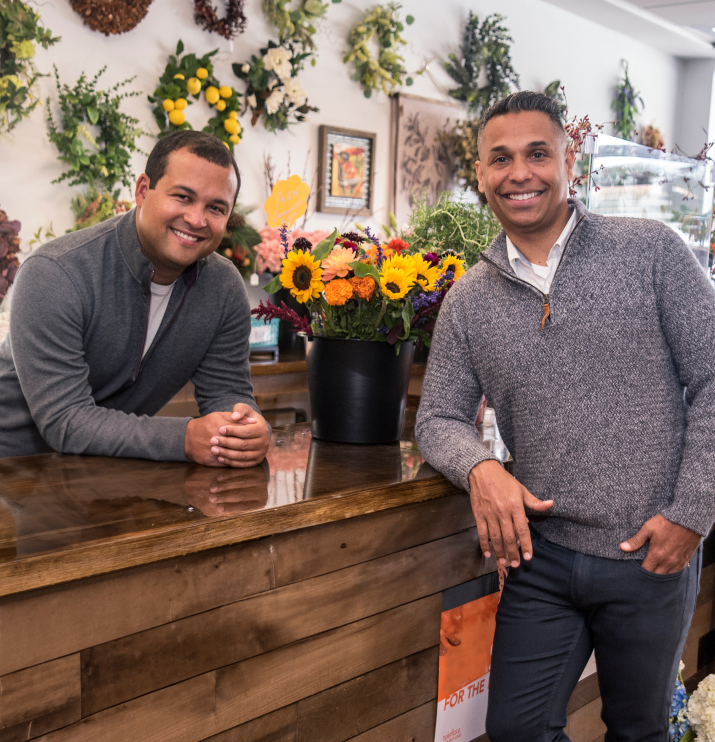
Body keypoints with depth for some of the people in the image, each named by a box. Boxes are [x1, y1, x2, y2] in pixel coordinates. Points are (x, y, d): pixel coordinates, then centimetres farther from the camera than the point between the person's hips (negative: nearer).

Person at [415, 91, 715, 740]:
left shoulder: (652, 251, -6)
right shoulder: (467, 301, 3)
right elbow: (440, 417, 6)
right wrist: (479, 469, -16)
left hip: (652, 558, -2)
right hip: (541, 557, 2)